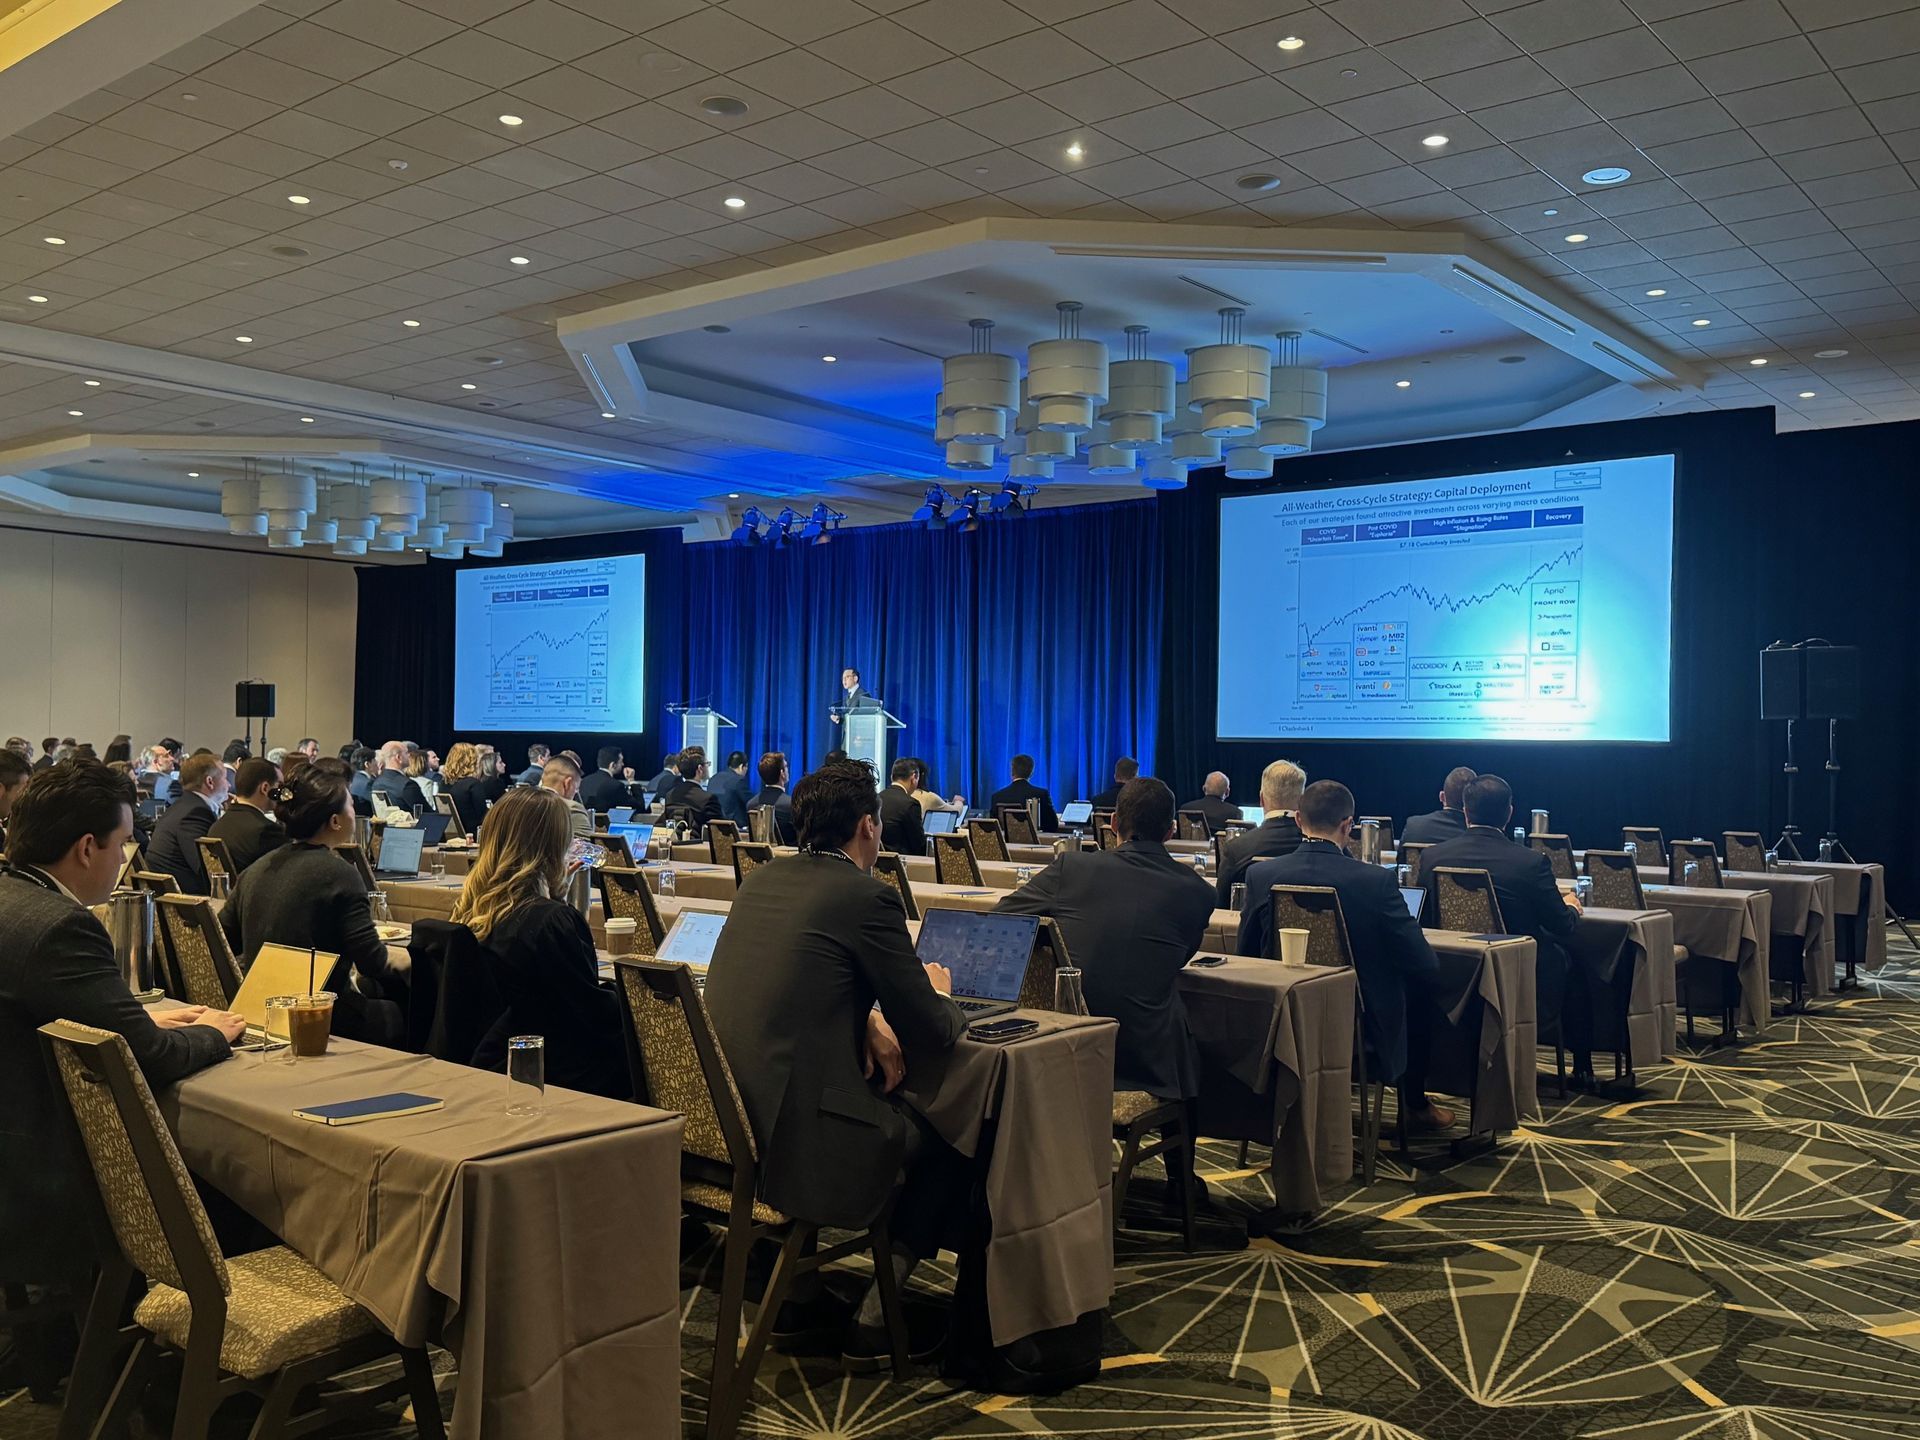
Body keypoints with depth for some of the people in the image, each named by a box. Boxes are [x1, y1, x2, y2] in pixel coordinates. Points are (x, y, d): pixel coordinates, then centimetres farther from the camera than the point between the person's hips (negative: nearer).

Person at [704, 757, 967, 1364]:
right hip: (794, 1133, -8)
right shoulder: (868, 898, -14)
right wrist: (938, 994, 13)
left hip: (724, 1120, 8)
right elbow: (931, 1035, -9)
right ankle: (874, 1318, 15)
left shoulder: (761, 880, 9)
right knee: (948, 1139, 14)